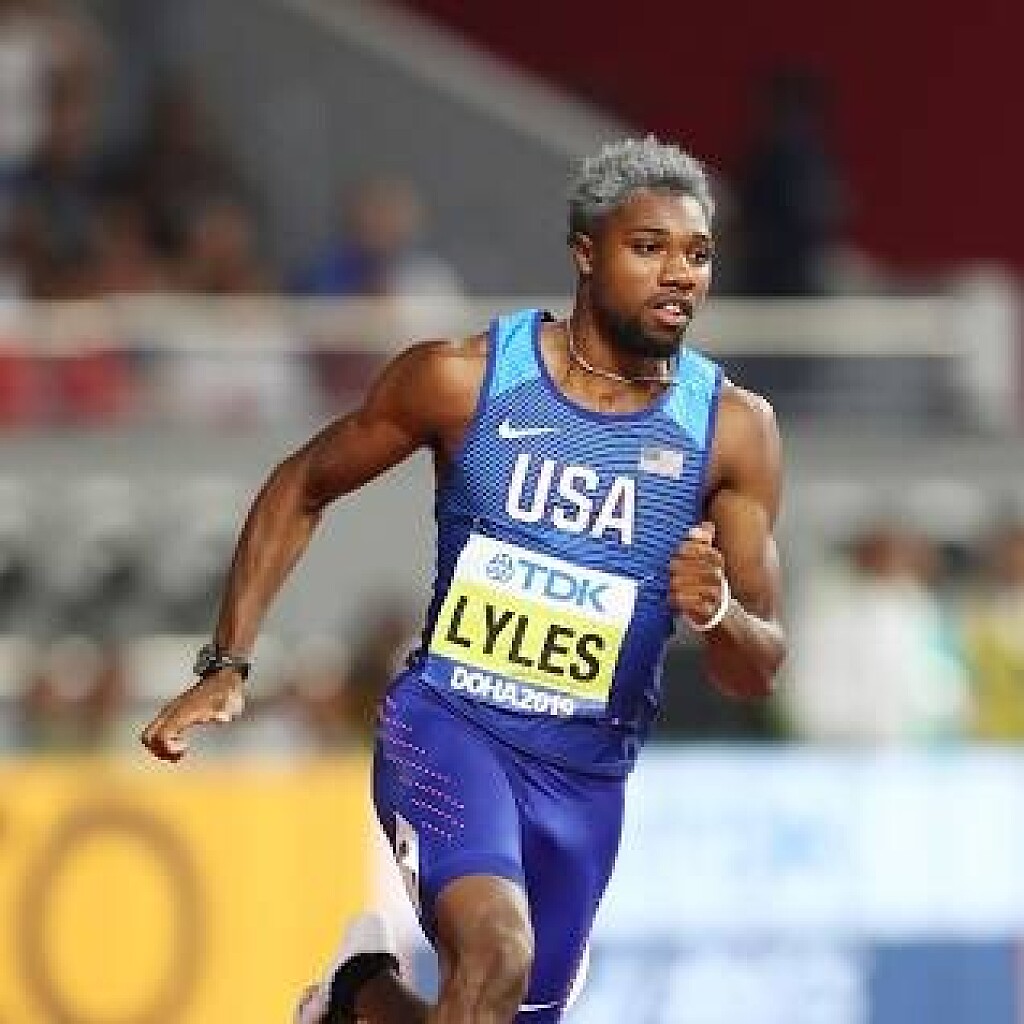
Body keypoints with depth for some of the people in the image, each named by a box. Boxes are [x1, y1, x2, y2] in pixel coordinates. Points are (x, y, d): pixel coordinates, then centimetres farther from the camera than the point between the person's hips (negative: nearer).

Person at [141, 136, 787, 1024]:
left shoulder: (733, 428, -5)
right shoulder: (463, 378, -8)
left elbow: (759, 674, -1)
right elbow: (303, 488, 7)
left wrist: (717, 611, -25)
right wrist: (226, 668, 0)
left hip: (586, 774, 4)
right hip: (448, 723, -4)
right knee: (497, 950, -31)